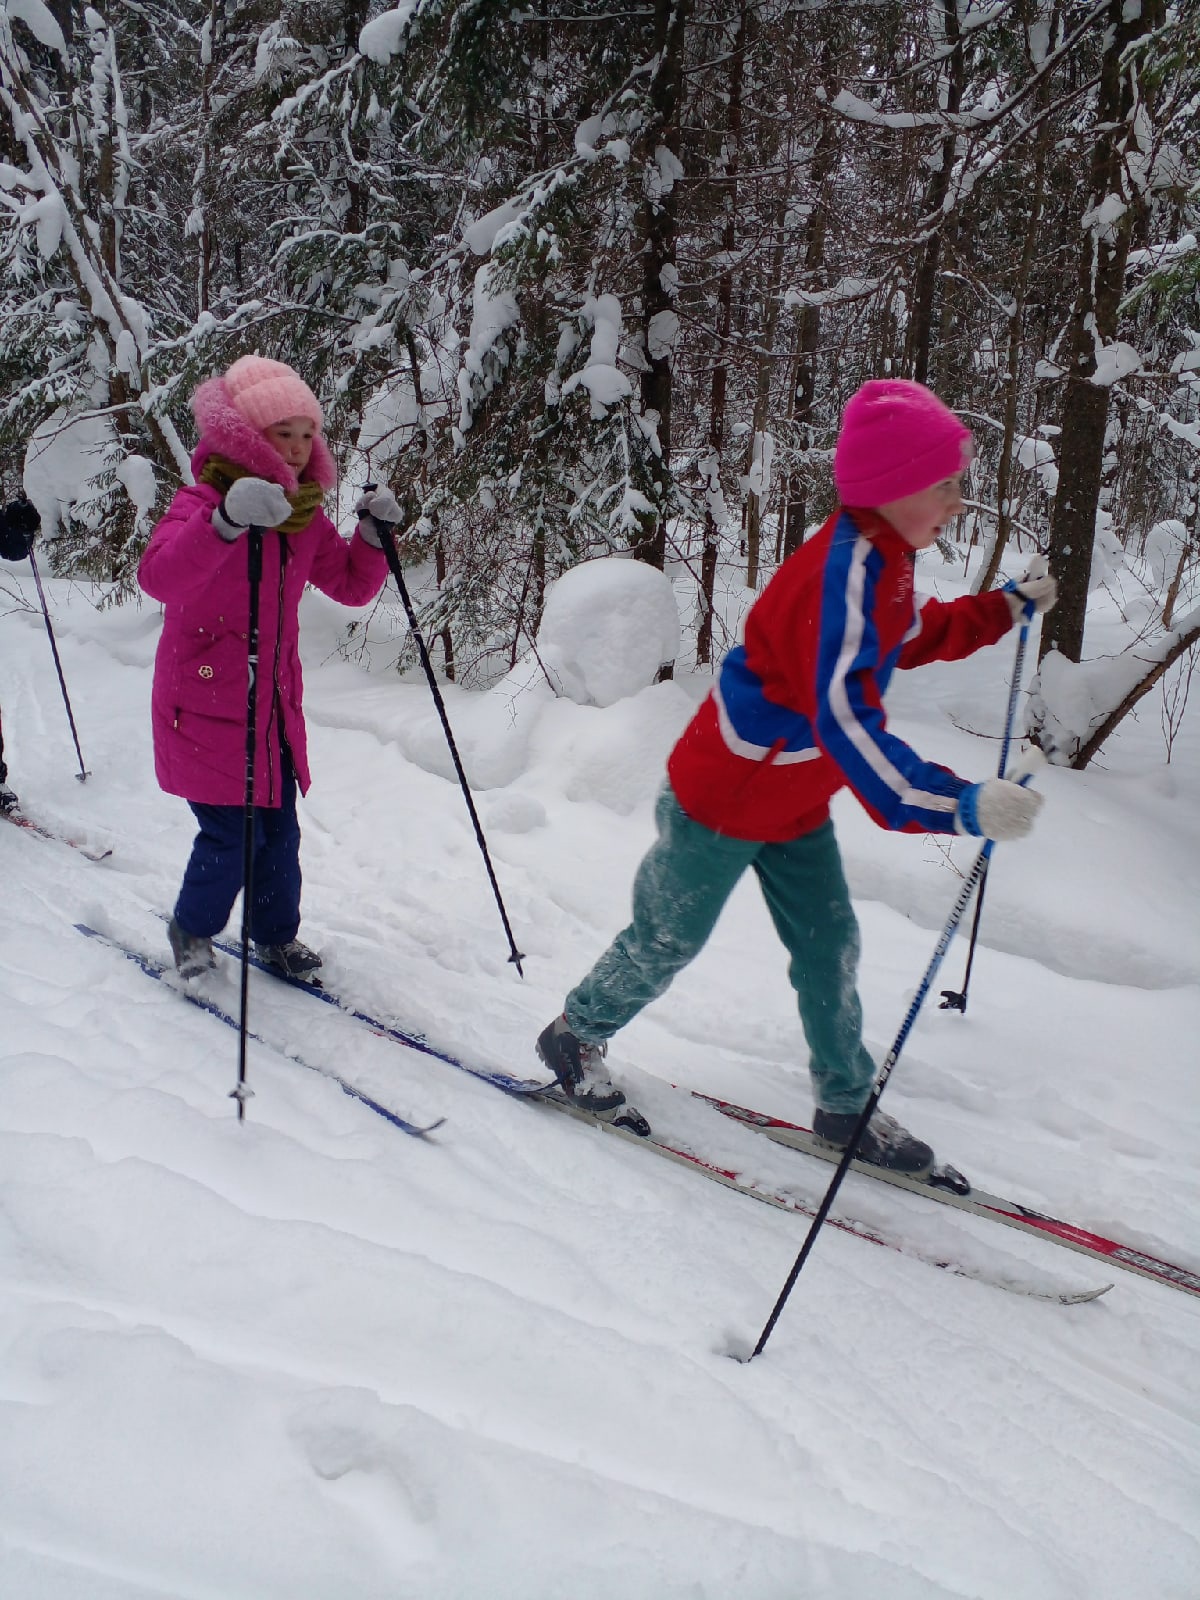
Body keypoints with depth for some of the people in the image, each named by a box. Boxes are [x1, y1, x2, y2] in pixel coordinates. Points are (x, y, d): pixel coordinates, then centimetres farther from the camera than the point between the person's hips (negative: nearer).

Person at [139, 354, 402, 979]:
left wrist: (374, 535, -4)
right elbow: (157, 576, -35)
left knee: (279, 828, 10)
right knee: (233, 833, -5)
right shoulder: (203, 499, -15)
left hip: (275, 702, 6)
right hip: (206, 703, -6)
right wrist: (226, 521, -50)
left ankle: (275, 937, 32)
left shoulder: (305, 512, 7)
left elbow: (351, 586, 15)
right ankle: (191, 930, 23)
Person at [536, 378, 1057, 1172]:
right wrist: (958, 805, -53)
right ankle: (576, 1034, 36)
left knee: (830, 947, 13)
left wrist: (1007, 607, 17)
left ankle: (847, 1107, 27)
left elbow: (912, 635, 22)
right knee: (668, 941, 11)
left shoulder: (880, 560, -2)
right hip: (724, 802, -9)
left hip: (795, 806, 9)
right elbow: (846, 721, -45)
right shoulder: (847, 571, -33)